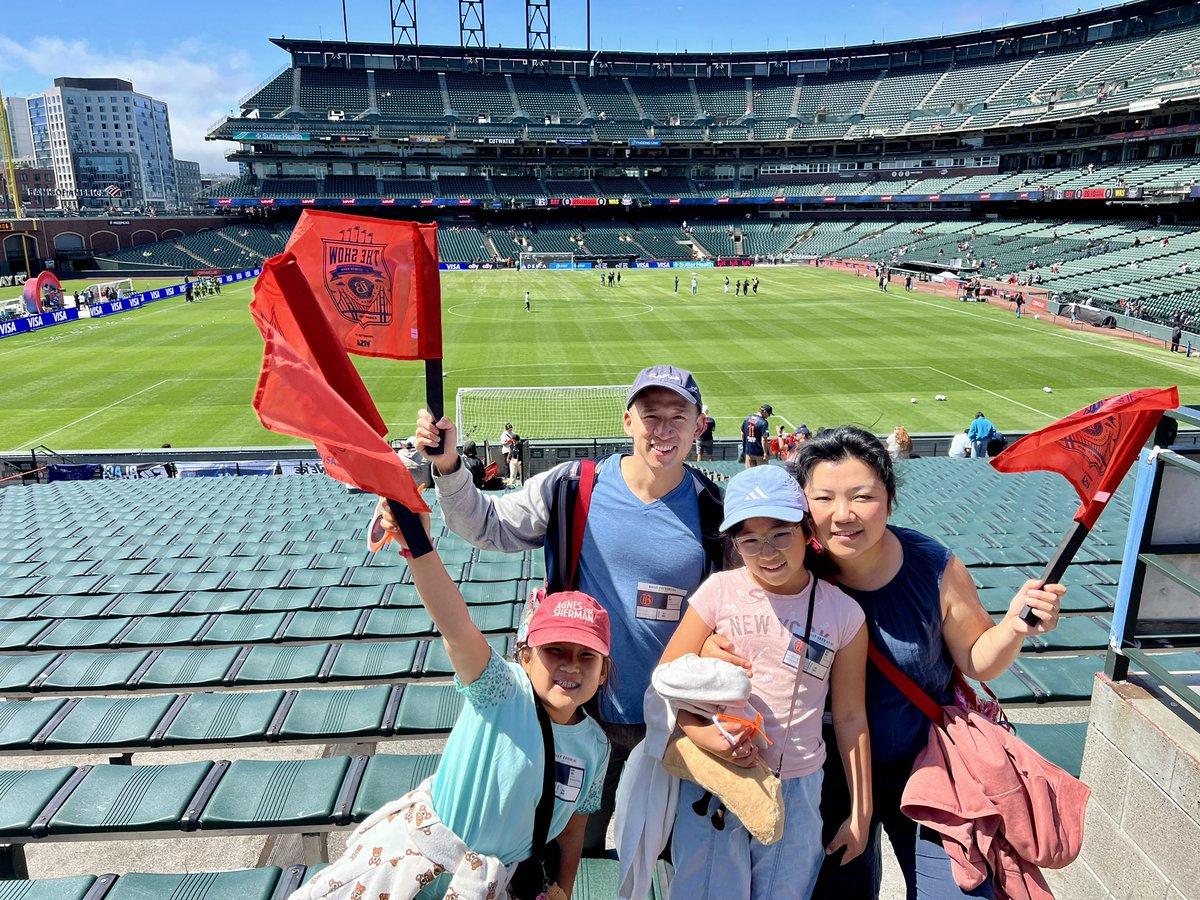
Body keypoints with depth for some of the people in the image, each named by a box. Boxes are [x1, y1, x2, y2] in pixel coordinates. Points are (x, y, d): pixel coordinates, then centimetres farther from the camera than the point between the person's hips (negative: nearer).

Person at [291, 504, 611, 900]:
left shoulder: (595, 746, -9)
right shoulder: (504, 691, -24)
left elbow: (572, 829, 6)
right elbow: (457, 629, -43)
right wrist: (417, 543, -58)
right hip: (423, 838, -3)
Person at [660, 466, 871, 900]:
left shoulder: (843, 614, -4)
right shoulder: (719, 591, -8)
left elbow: (850, 718, 4)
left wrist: (861, 813, 9)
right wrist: (701, 734, -21)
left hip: (797, 789, 1)